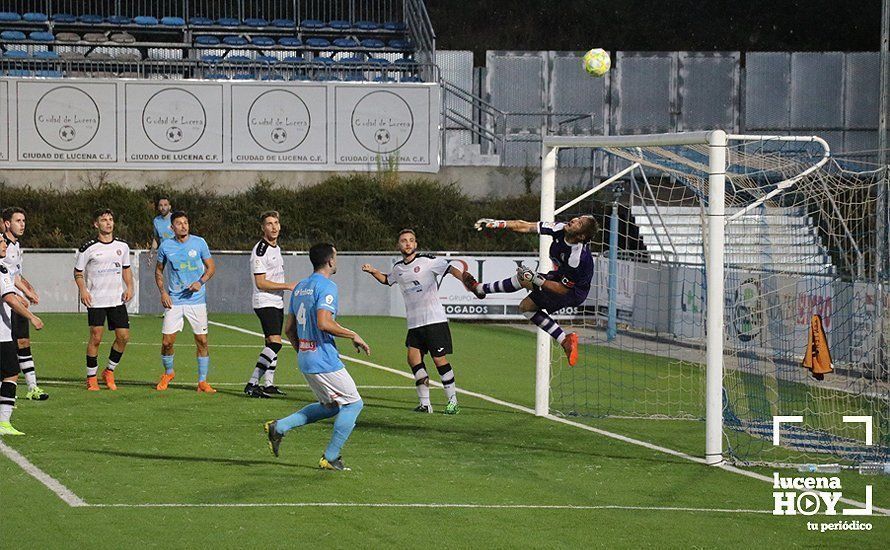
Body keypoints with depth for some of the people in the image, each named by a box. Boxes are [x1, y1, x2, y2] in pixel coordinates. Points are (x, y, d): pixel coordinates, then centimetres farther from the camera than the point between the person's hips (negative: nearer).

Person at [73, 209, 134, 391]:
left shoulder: (122, 246, 7)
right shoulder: (88, 248, -5)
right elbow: (78, 272, 3)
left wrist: (129, 287, 5)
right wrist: (83, 290, -11)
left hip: (117, 299, 4)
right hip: (96, 300, -4)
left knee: (124, 336, -1)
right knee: (96, 338, -6)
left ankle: (109, 371, 17)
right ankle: (91, 377, 7)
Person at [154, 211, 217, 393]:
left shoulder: (199, 243, 0)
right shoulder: (166, 246, 2)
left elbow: (211, 267, 6)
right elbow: (159, 270, 15)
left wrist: (200, 282, -12)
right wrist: (163, 292, 1)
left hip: (197, 300, 0)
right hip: (174, 300, 0)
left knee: (202, 341, -3)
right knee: (167, 342, -3)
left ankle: (202, 382, 7)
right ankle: (168, 373, 24)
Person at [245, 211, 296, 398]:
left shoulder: (276, 248, 15)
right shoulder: (260, 250, -15)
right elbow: (261, 283, -19)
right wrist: (287, 286, -18)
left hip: (277, 303, 10)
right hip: (265, 303, -10)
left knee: (273, 343, 10)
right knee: (275, 342, -19)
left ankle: (268, 384, 16)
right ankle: (252, 384, -21)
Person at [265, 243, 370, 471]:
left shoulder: (300, 287, 14)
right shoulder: (327, 286, -13)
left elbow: (289, 329, 18)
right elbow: (324, 323, -26)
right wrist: (353, 336, -14)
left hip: (304, 359, 9)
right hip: (324, 360, -9)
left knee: (331, 406, 20)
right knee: (353, 403, 2)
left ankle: (279, 427, 10)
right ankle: (330, 458, 2)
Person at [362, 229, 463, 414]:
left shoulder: (427, 261, -5)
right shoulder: (398, 268, 13)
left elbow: (450, 269, -14)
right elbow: (386, 279, 34)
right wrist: (373, 271, 17)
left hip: (434, 320, -6)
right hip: (414, 323, 6)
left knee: (439, 359, -7)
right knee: (413, 358, -5)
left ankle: (453, 401, 4)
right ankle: (425, 403, 3)